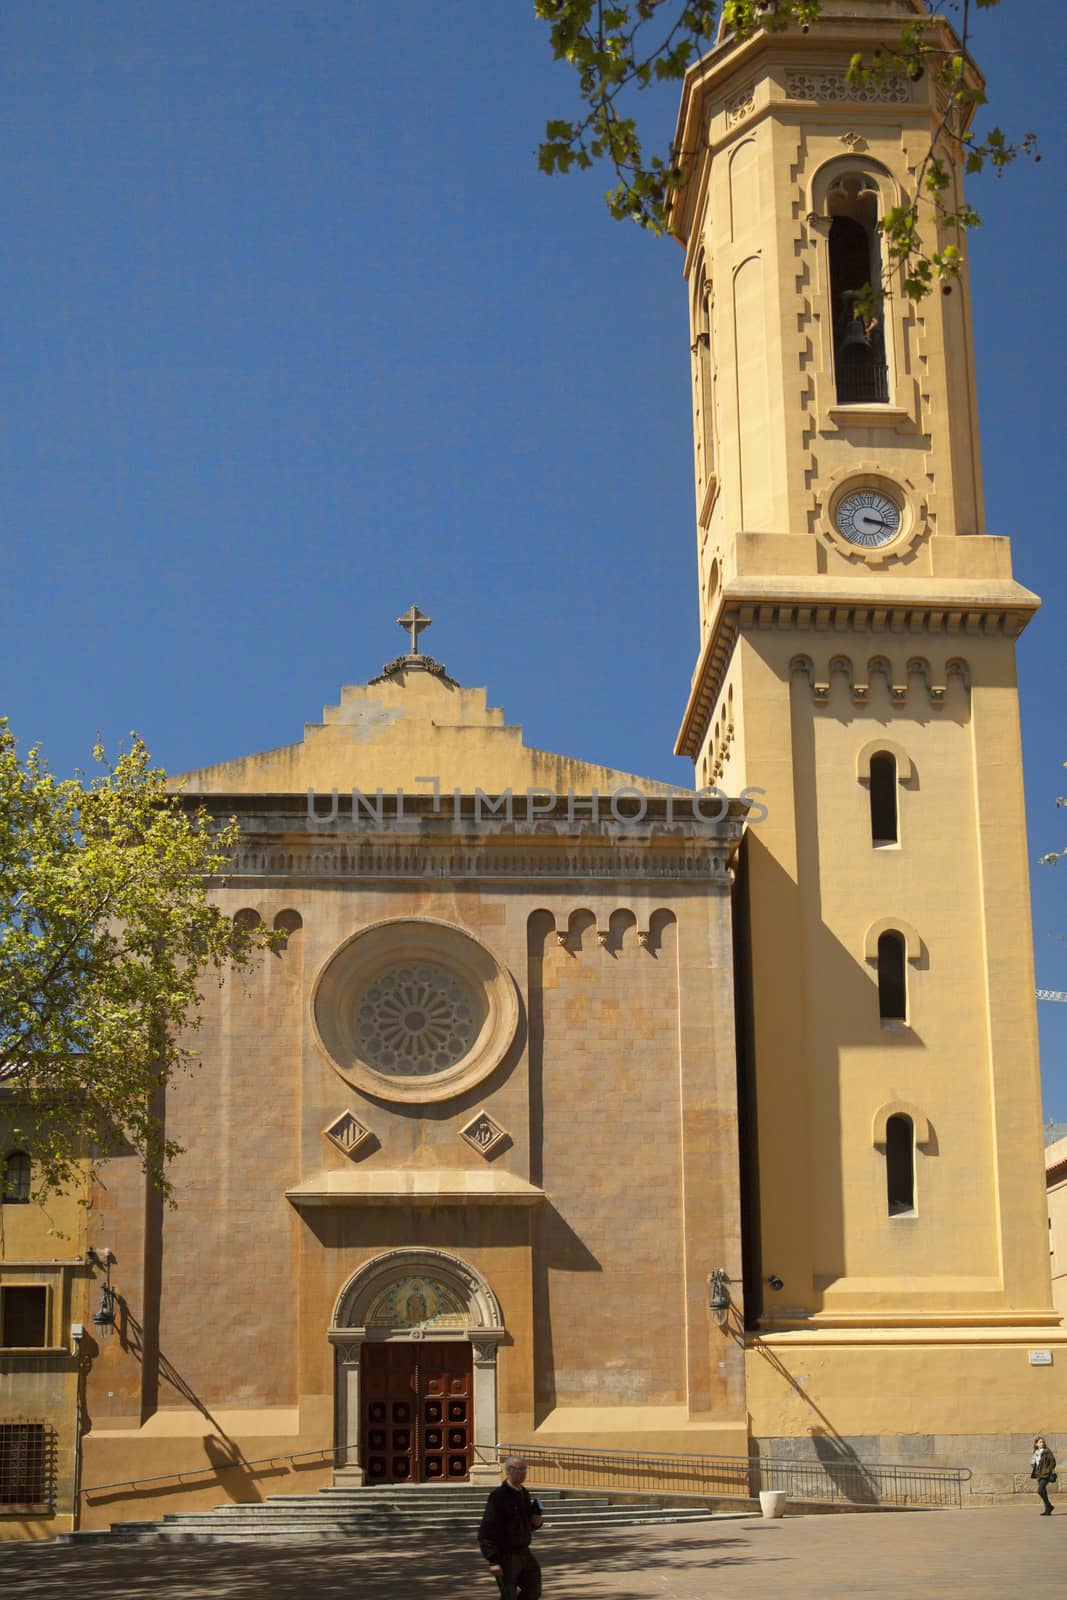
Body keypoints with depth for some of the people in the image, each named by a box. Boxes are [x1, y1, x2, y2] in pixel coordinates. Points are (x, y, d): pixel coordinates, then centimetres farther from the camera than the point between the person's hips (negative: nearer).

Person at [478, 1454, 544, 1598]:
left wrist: (536, 1522, -1)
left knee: (534, 1592, 12)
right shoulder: (498, 1496, -16)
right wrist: (493, 1561, -24)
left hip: (524, 1553, 8)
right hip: (506, 1555, -8)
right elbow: (486, 1531, -20)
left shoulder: (525, 1493, 9)